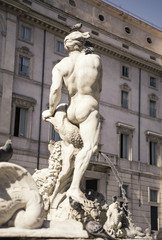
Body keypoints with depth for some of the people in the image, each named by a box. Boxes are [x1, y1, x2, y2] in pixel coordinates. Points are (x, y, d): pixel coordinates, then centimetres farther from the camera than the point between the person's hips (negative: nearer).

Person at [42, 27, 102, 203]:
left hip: (72, 112, 5)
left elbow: (55, 90, -10)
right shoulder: (95, 59, 6)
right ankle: (74, 188, -38)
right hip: (89, 109, -5)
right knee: (89, 147, -20)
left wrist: (50, 111, 4)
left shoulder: (60, 66, 5)